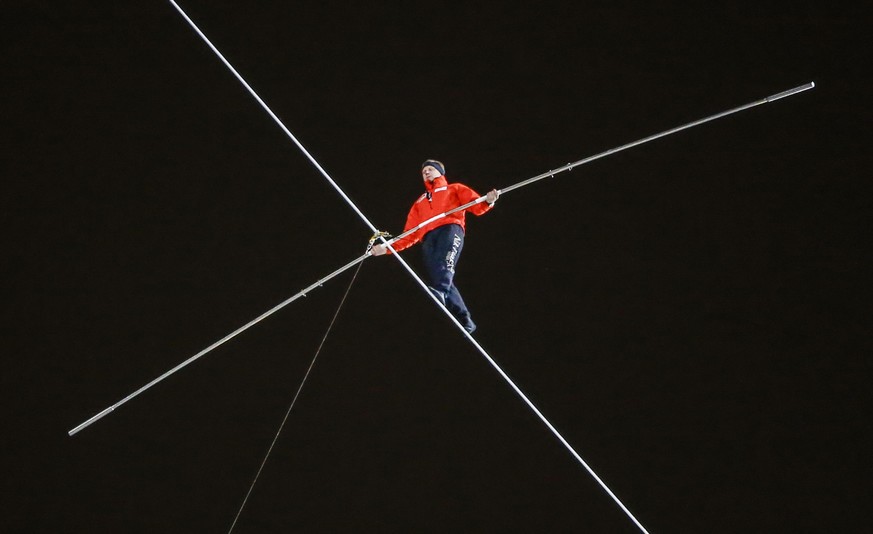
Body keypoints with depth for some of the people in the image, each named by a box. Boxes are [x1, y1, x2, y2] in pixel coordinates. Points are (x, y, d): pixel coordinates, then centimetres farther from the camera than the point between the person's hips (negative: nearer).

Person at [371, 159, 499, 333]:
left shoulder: (454, 189, 28)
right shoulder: (419, 203, 39)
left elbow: (476, 206, 10)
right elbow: (411, 234, 29)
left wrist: (488, 201, -14)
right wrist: (388, 247, 16)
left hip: (450, 228, -4)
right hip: (428, 238, 4)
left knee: (444, 262, -34)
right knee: (440, 279, -16)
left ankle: (439, 292, -61)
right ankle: (464, 321, -20)